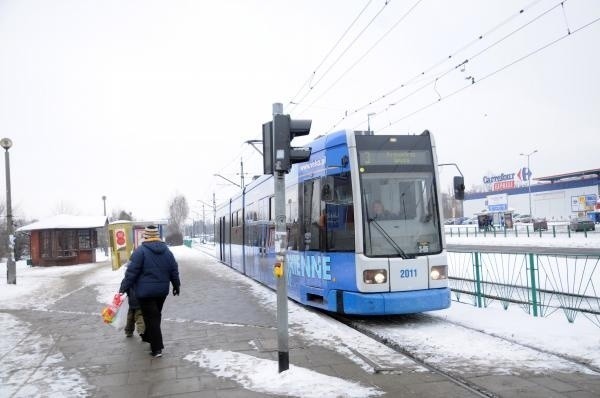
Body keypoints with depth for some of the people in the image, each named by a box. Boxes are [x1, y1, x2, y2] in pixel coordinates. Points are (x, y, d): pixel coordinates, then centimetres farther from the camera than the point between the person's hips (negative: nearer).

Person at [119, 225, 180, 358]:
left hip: (145, 291, -5)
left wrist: (124, 287, -8)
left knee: (151, 318, -2)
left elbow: (132, 272, -15)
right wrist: (176, 285, 21)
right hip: (162, 290, 5)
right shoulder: (166, 250, 5)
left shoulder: (140, 250, -12)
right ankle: (149, 337, 36)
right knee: (156, 316, 19)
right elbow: (174, 270, 10)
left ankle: (157, 348, -3)